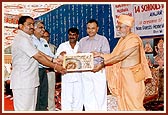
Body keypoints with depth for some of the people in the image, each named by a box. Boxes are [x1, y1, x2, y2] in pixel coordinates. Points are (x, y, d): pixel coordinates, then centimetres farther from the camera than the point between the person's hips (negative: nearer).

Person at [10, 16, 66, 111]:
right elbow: (38, 57, -15)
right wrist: (55, 66, -9)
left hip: (30, 81, 10)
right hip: (23, 82, -10)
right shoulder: (22, 39, -14)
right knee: (23, 109, -5)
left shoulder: (27, 39, 20)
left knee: (31, 108, 13)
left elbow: (38, 53, 13)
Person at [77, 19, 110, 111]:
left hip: (98, 70, -4)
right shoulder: (82, 41, 17)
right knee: (87, 96, 7)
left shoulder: (103, 39, 4)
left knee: (100, 96, -4)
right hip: (85, 72, 4)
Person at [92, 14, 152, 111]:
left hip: (132, 75, -8)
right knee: (123, 102, 12)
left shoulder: (134, 40, -17)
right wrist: (100, 54, 3)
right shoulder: (122, 39, 11)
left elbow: (120, 57, -22)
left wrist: (102, 64, -19)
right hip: (123, 75, 9)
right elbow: (114, 55, 12)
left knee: (134, 103, -2)